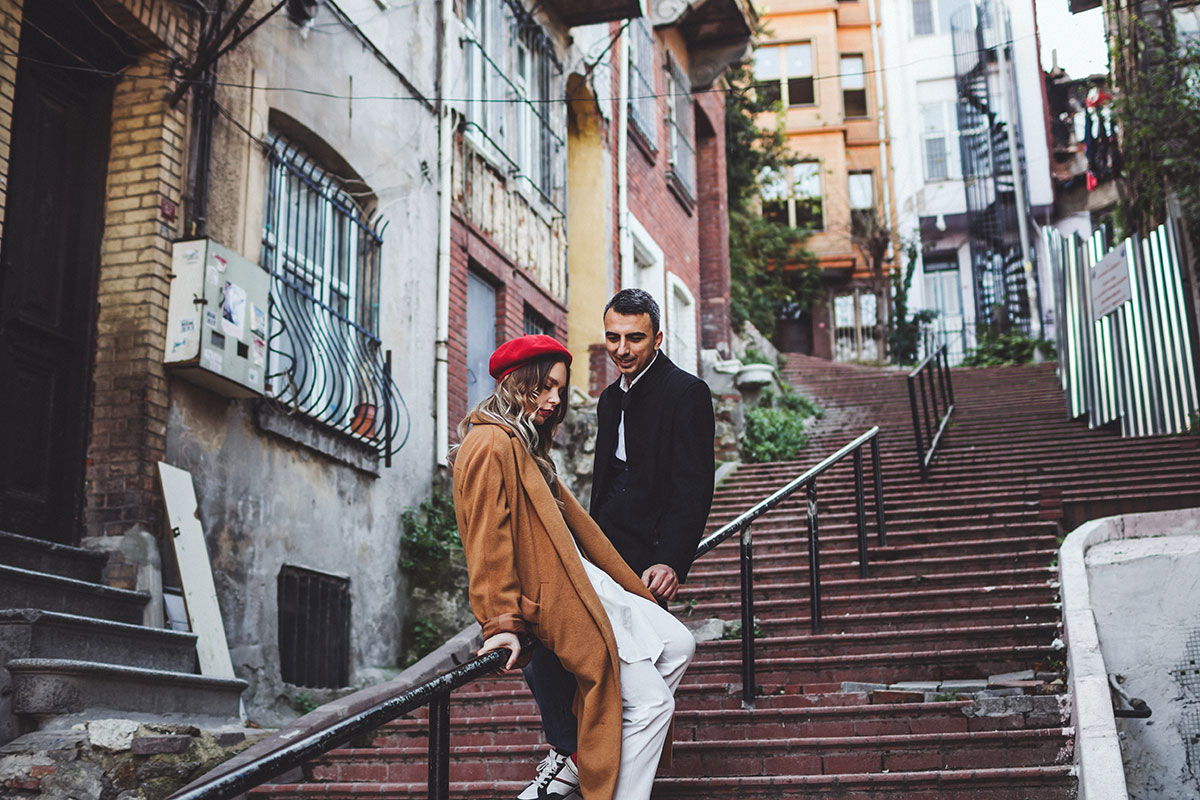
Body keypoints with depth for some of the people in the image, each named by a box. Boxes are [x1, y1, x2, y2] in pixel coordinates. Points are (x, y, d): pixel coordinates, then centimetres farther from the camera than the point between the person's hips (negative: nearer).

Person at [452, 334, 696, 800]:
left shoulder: (522, 444, 17)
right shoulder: (491, 443, -16)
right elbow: (488, 538, -21)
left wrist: (631, 580, 26)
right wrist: (501, 622, -25)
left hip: (584, 581, 11)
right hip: (552, 597, -11)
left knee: (677, 645, 13)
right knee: (650, 701, -10)